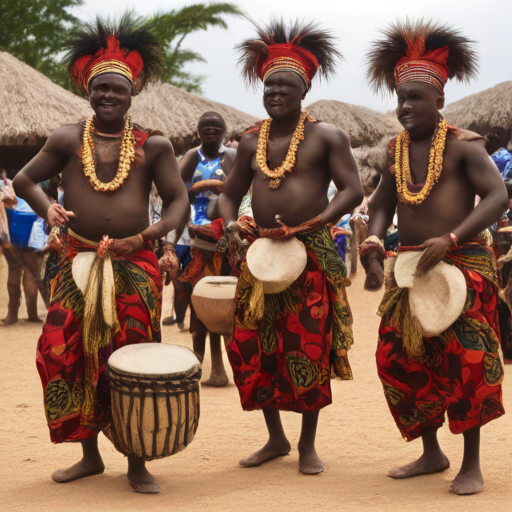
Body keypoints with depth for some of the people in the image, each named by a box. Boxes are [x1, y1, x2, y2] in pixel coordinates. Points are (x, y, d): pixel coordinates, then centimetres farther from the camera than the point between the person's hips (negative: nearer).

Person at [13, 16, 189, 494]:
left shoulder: (153, 145, 4)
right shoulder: (67, 139, 5)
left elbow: (179, 200, 4)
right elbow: (23, 179, 11)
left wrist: (149, 234, -15)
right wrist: (46, 208, -11)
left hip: (134, 266, -1)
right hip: (77, 263, 1)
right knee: (69, 354, -1)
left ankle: (137, 463, 10)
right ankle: (90, 454, 16)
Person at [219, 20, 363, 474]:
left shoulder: (326, 137, -2)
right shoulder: (252, 141, 11)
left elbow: (352, 190, -9)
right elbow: (230, 193, 19)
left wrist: (315, 223, -22)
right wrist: (231, 221, -3)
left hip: (312, 256, -4)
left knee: (310, 351, -2)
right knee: (253, 348, 4)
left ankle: (308, 444, 12)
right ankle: (276, 438, 21)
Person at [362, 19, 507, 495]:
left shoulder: (463, 146, -9)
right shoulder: (397, 149, 8)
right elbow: (383, 202, 15)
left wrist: (450, 238, -30)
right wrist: (374, 237, -7)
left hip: (464, 264, -6)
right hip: (409, 266, 6)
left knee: (465, 361, -8)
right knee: (400, 358, 5)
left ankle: (472, 464, 4)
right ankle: (431, 453, 21)